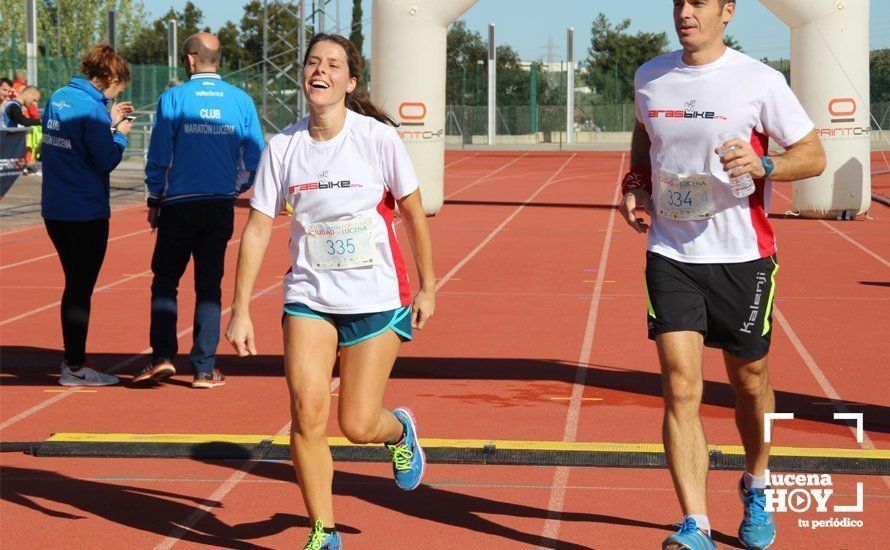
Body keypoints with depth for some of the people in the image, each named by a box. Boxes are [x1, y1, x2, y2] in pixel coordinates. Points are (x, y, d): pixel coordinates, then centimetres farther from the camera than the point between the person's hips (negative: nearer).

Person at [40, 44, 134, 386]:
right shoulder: (92, 108, -17)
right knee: (80, 289, 0)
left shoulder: (58, 98, 7)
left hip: (54, 210, 8)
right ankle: (75, 368, 5)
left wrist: (108, 122, 16)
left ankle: (73, 357, 27)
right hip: (86, 213, -8)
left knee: (74, 284, 19)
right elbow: (106, 162, -15)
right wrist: (120, 134, 1)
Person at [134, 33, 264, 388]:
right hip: (221, 206, 2)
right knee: (209, 286, 8)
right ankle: (204, 369, 7)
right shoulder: (240, 101, 2)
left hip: (179, 205, -2)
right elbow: (255, 159, 3)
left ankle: (163, 356, -3)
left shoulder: (173, 99, -5)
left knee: (165, 280, 9)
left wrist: (154, 200, 8)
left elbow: (159, 156, -4)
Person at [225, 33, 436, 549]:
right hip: (309, 296, 2)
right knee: (308, 413, -12)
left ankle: (400, 429, 35)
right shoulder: (283, 147, -4)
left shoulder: (379, 138, -11)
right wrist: (240, 310, -2)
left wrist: (427, 287, 4)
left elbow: (414, 214, 1)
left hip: (377, 298, -2)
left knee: (358, 425, -3)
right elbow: (258, 228, 0)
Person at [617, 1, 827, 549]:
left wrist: (763, 165, -22)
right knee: (681, 389, -10)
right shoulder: (650, 78, 5)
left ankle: (756, 490, 39)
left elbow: (814, 155, -3)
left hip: (743, 257, -2)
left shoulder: (759, 81, -7)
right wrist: (635, 185, 7)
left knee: (750, 382, 12)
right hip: (671, 256, 2)